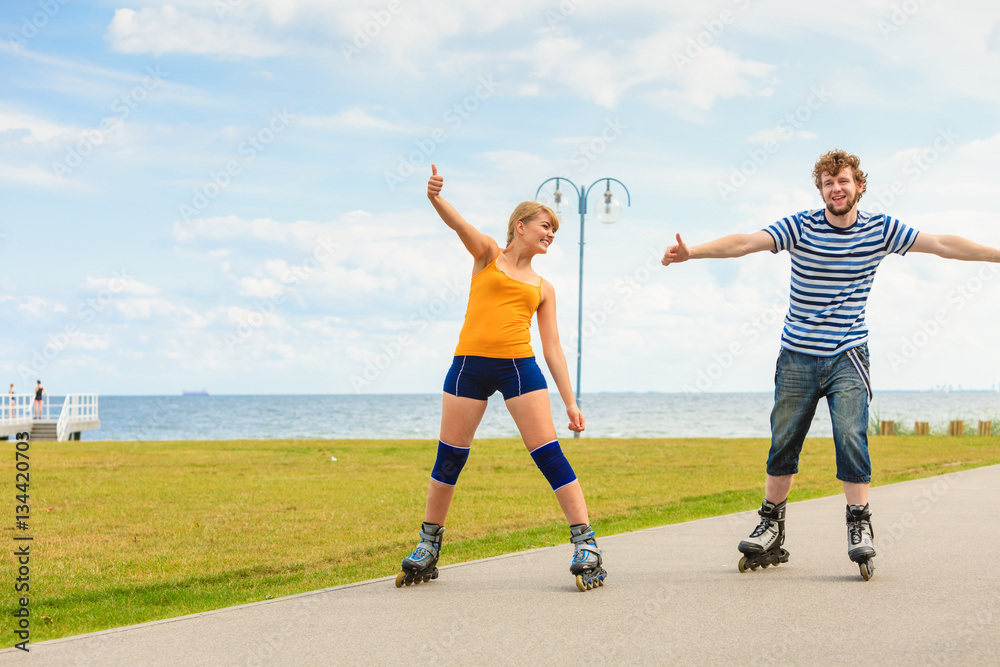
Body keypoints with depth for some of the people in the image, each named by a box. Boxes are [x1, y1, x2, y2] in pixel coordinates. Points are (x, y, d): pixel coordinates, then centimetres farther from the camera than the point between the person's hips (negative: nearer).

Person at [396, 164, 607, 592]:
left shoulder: (543, 289, 17)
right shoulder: (487, 255, 11)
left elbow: (553, 349, 14)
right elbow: (457, 222, -9)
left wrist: (570, 401, 5)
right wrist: (435, 196, -31)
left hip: (519, 367, 1)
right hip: (470, 364, -1)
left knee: (549, 454, -8)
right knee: (449, 457, 3)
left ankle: (585, 545, -6)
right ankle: (428, 546, 19)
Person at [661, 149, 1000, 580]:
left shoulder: (880, 229, -1)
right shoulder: (800, 227, -6)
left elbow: (943, 245, -2)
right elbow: (745, 242, -17)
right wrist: (691, 252, -30)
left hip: (847, 355, 0)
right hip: (797, 357, 0)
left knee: (851, 438, -15)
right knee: (782, 444, 6)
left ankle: (860, 528, -3)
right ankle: (771, 529, 20)